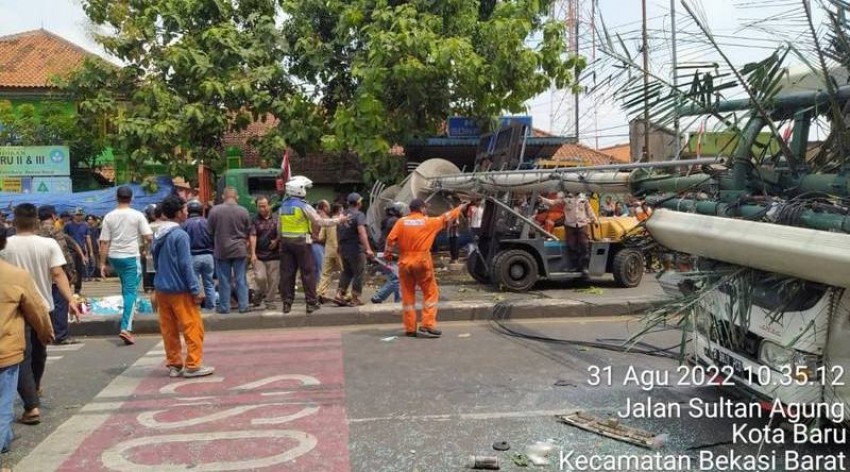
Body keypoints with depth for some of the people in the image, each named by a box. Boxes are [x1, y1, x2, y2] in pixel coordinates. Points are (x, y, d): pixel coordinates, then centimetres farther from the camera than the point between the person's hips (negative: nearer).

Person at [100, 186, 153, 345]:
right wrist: (144, 242, 13)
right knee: (130, 292, -5)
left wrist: (103, 263, 5)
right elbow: (149, 237, -10)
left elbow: (104, 242, 0)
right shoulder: (137, 215, -6)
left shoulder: (109, 216, 1)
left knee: (126, 287, 26)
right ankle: (126, 328, -14)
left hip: (114, 257, 4)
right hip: (131, 257, -4)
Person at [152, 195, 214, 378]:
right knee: (193, 328, 0)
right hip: (179, 290, -8)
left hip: (161, 288, 8)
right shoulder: (180, 235, -15)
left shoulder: (158, 234, 9)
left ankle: (174, 364, 18)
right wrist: (196, 290, -13)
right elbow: (185, 265, -17)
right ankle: (192, 365, 1)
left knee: (169, 329, 12)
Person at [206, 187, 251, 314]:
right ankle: (243, 306, 9)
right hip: (240, 250, 1)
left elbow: (209, 231, 0)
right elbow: (248, 232, 5)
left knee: (224, 280, 7)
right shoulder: (244, 211, -5)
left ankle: (224, 307, 13)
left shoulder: (215, 210, -8)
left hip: (221, 250, 0)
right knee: (241, 279, 7)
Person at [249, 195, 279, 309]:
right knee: (260, 277, -13)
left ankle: (269, 302, 15)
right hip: (259, 255, -1)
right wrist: (253, 254, -12)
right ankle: (260, 294, 17)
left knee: (273, 280, 1)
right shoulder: (255, 220, 3)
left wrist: (276, 240, -10)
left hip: (273, 254, 1)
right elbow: (253, 237, -4)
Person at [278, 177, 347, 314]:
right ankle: (311, 303, 2)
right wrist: (338, 220, -1)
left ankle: (286, 303, 9)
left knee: (286, 273, 7)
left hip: (285, 242, 6)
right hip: (301, 242, -6)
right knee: (308, 273, 1)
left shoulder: (283, 206, 10)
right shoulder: (303, 206, -9)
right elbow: (320, 221, -10)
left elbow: (279, 227, 13)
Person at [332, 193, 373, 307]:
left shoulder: (343, 215, 10)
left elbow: (338, 232, 17)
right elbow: (361, 231, -26)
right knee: (358, 273, 4)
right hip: (356, 248, -7)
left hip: (343, 248, 7)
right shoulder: (359, 215, -12)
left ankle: (339, 294, 8)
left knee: (347, 272, 19)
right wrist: (368, 249, -31)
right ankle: (355, 299, 6)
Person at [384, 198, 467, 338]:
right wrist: (460, 208, 29)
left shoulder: (402, 222, 2)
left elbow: (390, 239, -5)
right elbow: (446, 217, 13)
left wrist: (387, 253, 11)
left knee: (408, 295, 9)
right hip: (422, 261, -3)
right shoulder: (428, 222, 0)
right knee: (430, 293, 8)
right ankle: (427, 325, 0)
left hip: (404, 262, 3)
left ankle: (410, 328, 12)